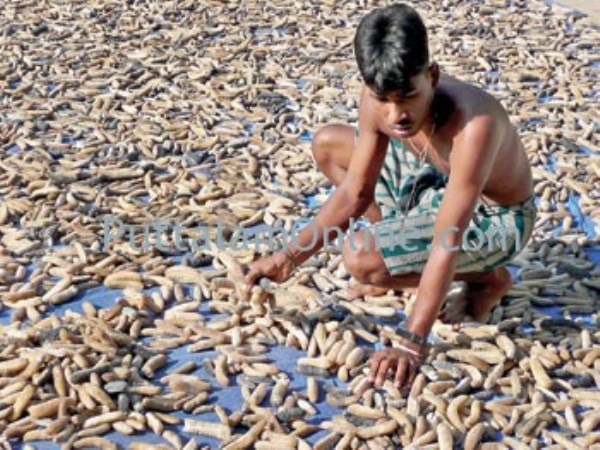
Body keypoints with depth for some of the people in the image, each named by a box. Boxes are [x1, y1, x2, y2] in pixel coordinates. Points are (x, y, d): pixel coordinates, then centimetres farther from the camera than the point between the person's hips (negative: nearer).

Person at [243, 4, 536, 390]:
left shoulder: (473, 124, -41)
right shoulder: (378, 101, -20)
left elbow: (448, 243, -42)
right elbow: (355, 192, -8)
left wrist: (413, 345, -45)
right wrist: (292, 255, -16)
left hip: (494, 219, -7)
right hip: (439, 183, 7)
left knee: (363, 259, -27)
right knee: (328, 144, 6)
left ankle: (488, 278, -4)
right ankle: (401, 247, 12)